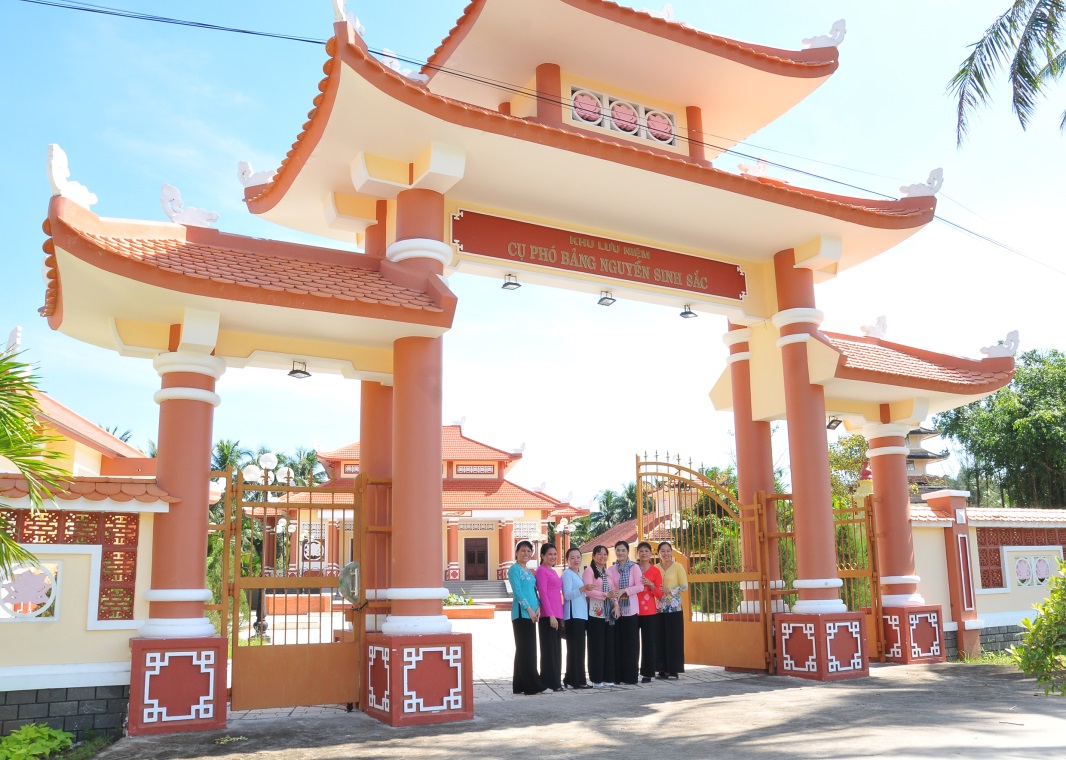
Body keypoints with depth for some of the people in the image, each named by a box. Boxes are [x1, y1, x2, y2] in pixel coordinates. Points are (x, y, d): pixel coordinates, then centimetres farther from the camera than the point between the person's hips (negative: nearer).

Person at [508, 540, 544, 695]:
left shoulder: (529, 571, 20)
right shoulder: (514, 569, -5)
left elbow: (534, 591, 17)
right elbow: (517, 591, -13)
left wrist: (538, 607, 0)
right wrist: (529, 608, -17)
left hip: (531, 614, 9)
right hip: (521, 614, -9)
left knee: (528, 649, 9)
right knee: (525, 649, -6)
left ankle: (520, 685, 15)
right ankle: (531, 685, -4)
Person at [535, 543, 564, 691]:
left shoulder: (553, 571, 19)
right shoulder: (542, 570, -6)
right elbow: (542, 594, -13)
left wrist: (560, 616, 16)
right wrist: (550, 615, -19)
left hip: (557, 615, 9)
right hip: (548, 616, -9)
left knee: (556, 649, 11)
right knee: (549, 649, -4)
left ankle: (555, 681, 18)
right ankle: (550, 682, 1)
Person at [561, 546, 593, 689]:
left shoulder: (579, 574, 19)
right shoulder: (567, 574, -6)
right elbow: (567, 594, -18)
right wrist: (583, 588, -29)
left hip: (581, 614, 9)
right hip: (572, 614, -9)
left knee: (579, 647, 9)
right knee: (575, 647, -8)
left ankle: (571, 678, 14)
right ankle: (576, 680, -6)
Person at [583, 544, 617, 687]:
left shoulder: (607, 572, 18)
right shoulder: (589, 570, -3)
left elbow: (613, 589, 15)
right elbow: (588, 590, -14)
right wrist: (606, 595, -22)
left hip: (608, 613, 6)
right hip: (595, 613, -6)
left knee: (609, 645, 6)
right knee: (596, 646, -3)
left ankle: (608, 677, 13)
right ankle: (596, 678, 3)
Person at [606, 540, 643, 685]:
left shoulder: (634, 567, 1)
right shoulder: (611, 569, 9)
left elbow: (640, 586, -7)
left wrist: (623, 591, -17)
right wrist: (614, 603, -13)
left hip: (630, 610, -2)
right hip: (616, 610, 2)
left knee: (630, 643, -1)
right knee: (617, 643, 3)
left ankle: (630, 676, 6)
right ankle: (617, 675, 9)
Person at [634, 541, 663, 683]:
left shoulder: (655, 571, 4)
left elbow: (659, 594, 2)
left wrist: (650, 585, -13)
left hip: (649, 612, -1)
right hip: (633, 611, 1)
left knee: (649, 643, 0)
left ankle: (647, 673, 8)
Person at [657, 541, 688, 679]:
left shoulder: (677, 566, -1)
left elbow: (684, 586, -6)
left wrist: (669, 591, -16)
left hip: (674, 607, -3)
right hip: (660, 608, 3)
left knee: (674, 638, -2)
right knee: (661, 638, 3)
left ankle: (673, 669, 3)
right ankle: (663, 669, 9)